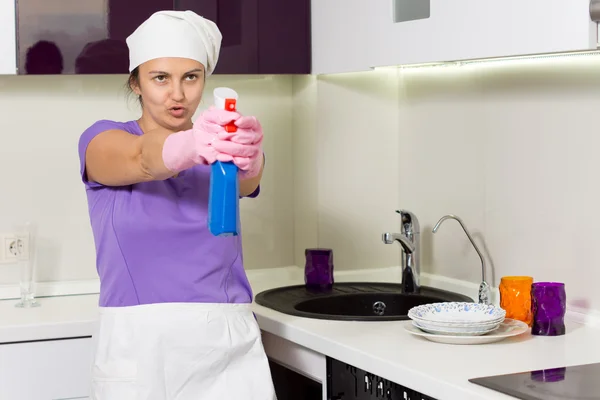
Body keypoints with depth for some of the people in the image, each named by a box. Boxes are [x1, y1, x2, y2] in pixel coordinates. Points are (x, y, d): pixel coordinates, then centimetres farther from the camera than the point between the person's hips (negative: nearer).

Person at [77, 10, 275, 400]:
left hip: (229, 345, 2)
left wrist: (247, 154, -40)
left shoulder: (222, 144, 6)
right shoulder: (103, 140, 1)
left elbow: (246, 179, -17)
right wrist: (190, 146, -44)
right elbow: (143, 159, -22)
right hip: (138, 344, -1)